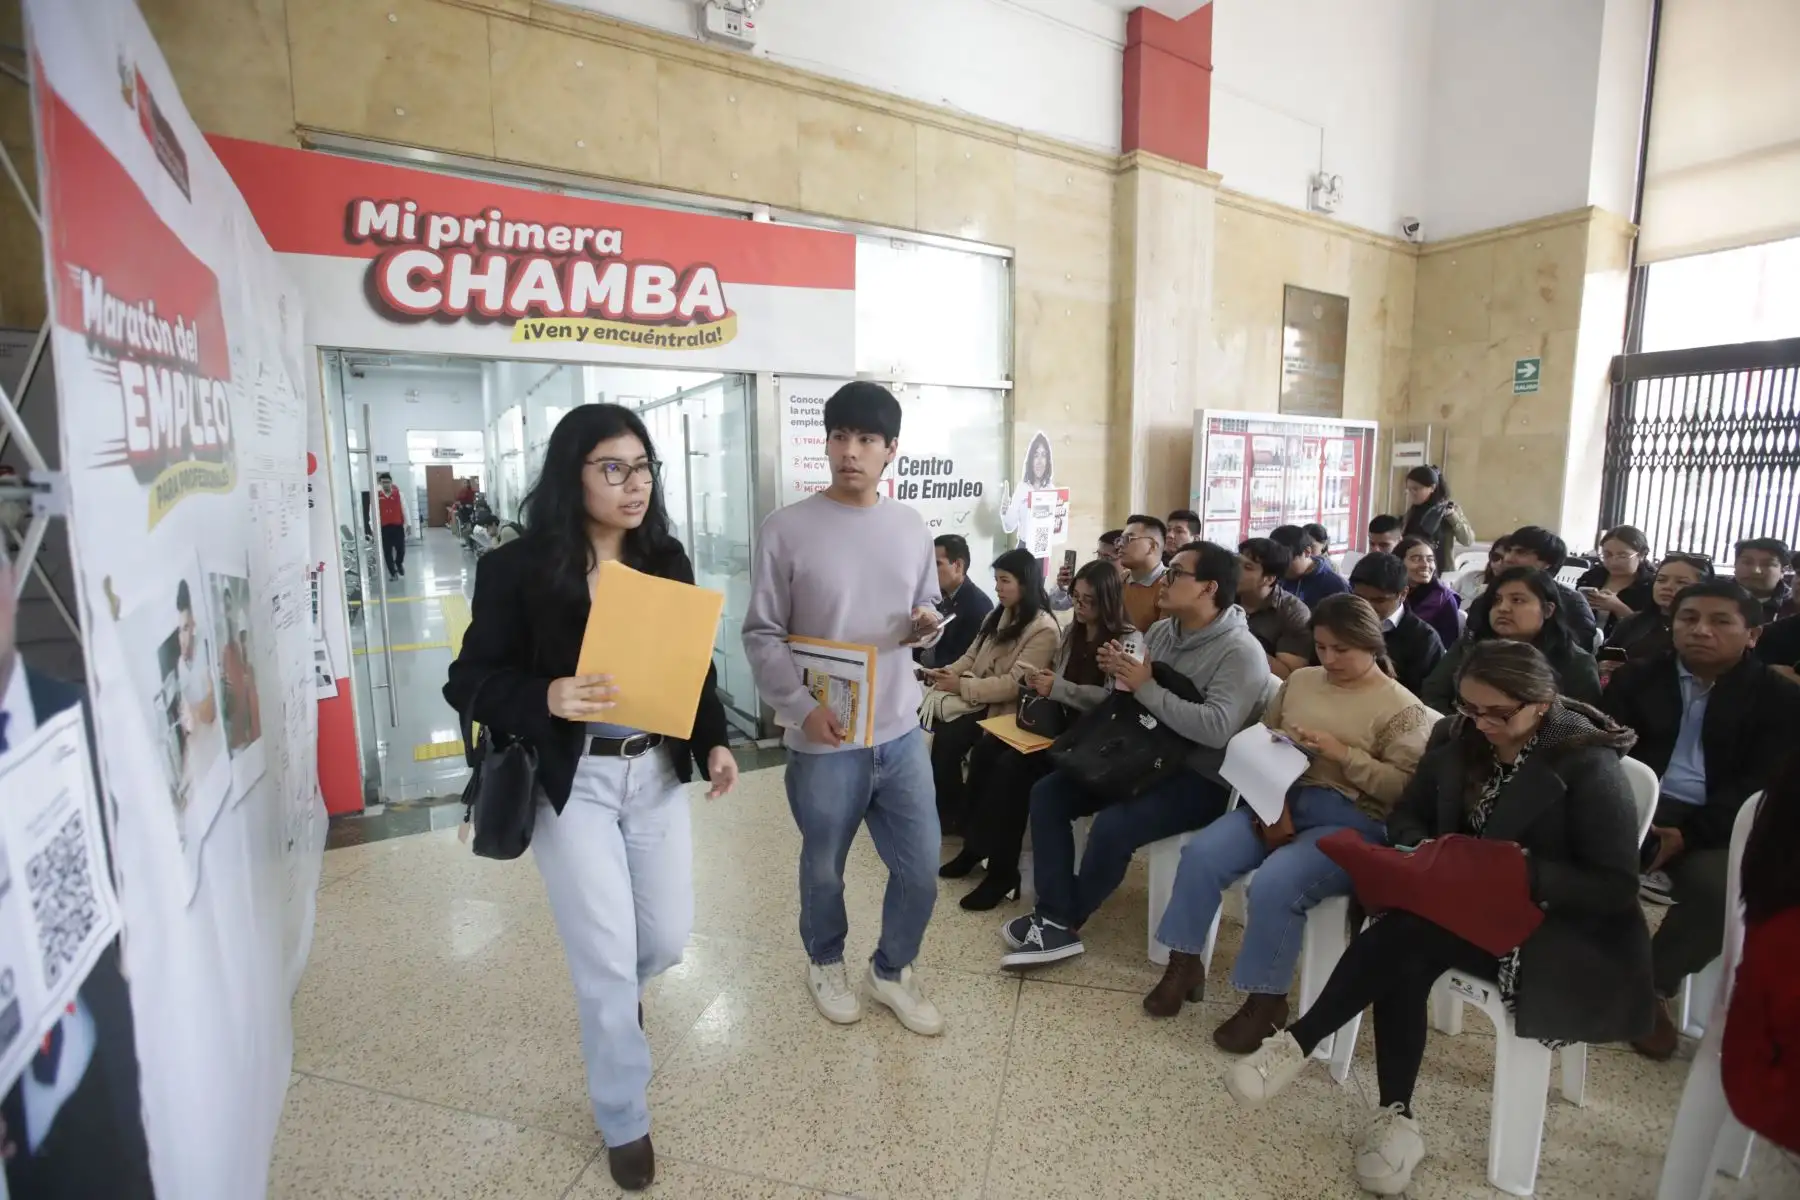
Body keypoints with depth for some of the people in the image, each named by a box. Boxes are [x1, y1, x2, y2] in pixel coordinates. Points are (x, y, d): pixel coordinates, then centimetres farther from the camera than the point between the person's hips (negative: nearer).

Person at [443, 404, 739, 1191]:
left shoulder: (667, 560, 1)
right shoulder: (516, 568, -11)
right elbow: (468, 683, -9)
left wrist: (714, 743, -5)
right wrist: (547, 697, -28)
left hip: (655, 773, 4)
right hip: (572, 783, -4)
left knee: (669, 936, 15)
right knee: (606, 957, 5)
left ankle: (612, 1000, 54)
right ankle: (624, 1121, 33)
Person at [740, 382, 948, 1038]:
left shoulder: (911, 527, 4)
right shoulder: (786, 529, -10)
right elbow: (762, 635, -9)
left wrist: (925, 623, -8)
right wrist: (802, 708, -21)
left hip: (901, 733, 4)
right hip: (825, 742, -3)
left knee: (922, 868, 12)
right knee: (823, 868, 17)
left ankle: (891, 970, 40)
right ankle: (825, 962, 47)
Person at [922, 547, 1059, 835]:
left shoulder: (1043, 629, -11)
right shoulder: (997, 616, 16)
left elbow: (1015, 684, -19)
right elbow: (971, 657, 15)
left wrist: (963, 686, -21)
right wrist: (947, 672, -6)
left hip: (1004, 708, -7)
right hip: (976, 698, 7)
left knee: (948, 736, -27)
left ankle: (954, 815, -4)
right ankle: (945, 809, -6)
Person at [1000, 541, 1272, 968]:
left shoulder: (1241, 652, -16)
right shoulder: (1160, 631, 9)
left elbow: (1216, 728, -29)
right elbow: (1130, 698, 12)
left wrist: (1146, 687, -25)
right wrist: (1119, 674, -10)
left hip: (1199, 778, -8)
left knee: (1112, 827, -30)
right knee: (1047, 793, -4)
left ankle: (1063, 921, -4)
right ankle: (1055, 921, -8)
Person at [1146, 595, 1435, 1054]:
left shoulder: (1403, 709, -1)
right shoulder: (1300, 680, 13)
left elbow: (1403, 788, -9)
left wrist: (1341, 753, -18)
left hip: (1348, 823, -5)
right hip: (1278, 799, 5)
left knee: (1274, 885, -30)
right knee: (1200, 854, -19)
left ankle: (1266, 1000, -7)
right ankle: (1183, 964, -1)